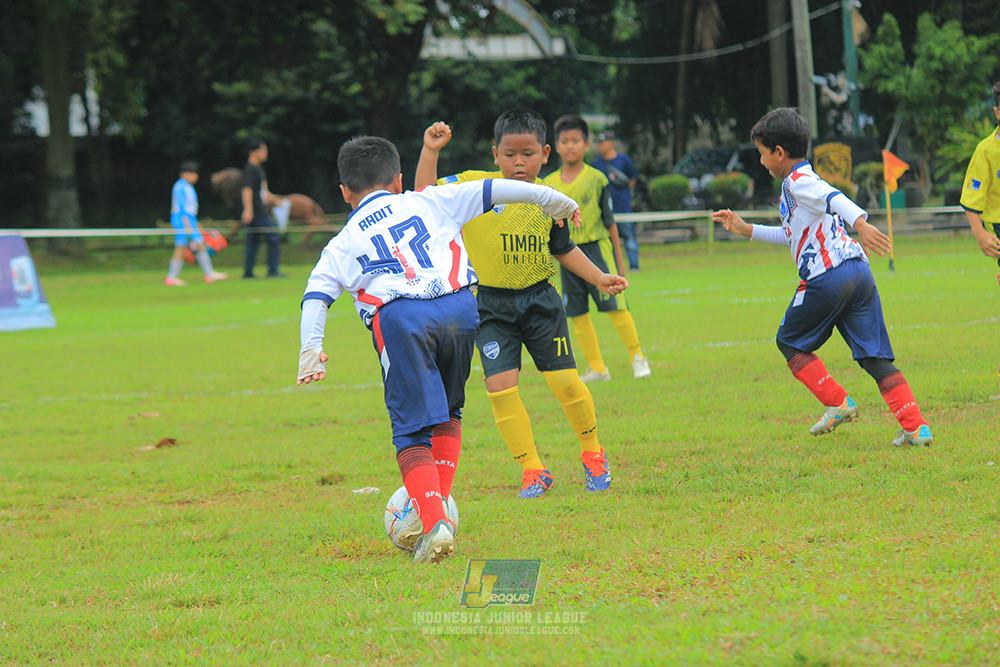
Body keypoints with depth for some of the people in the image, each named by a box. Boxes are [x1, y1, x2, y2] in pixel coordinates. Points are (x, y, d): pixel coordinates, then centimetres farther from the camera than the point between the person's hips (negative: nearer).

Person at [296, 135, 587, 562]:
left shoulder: (343, 244, 22)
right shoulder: (430, 202, 26)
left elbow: (316, 296, 8)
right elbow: (490, 190, 25)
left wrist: (311, 350, -3)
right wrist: (550, 199, 34)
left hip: (400, 317, -2)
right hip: (459, 306, 2)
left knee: (412, 432, -2)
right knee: (447, 412, 24)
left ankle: (434, 523, -19)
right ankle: (441, 502, 15)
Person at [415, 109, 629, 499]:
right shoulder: (474, 187, -7)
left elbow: (564, 250, 16)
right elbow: (426, 195, -13)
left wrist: (599, 278, 10)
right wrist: (430, 150, -22)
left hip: (539, 299, 1)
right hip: (491, 306, -1)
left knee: (565, 381, -3)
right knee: (500, 386, -10)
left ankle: (592, 453, 22)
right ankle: (532, 471, 2)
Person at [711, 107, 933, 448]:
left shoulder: (798, 181, -3)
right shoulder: (806, 181, 27)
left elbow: (834, 198, -24)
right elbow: (795, 235, 40)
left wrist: (860, 222, -42)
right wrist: (746, 230, 42)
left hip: (827, 277, -9)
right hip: (859, 270, 9)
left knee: (789, 341, 12)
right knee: (875, 356, 4)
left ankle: (837, 403, 5)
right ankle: (916, 426, -8)